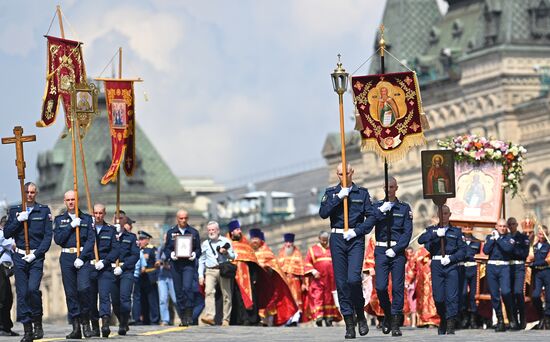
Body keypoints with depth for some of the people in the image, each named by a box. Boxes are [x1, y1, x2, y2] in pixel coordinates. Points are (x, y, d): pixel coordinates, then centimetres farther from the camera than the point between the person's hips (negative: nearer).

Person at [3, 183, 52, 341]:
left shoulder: (44, 211, 5)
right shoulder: (14, 211, 12)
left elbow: (48, 237, 1)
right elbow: (6, 233, 5)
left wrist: (35, 254, -9)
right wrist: (18, 220, -9)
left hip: (36, 257, -2)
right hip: (19, 257, 2)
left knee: (33, 289, -20)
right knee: (22, 293, -2)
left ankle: (38, 322, -1)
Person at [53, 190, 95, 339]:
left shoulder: (87, 219, 9)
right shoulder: (59, 219, 13)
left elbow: (91, 240, 0)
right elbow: (58, 239, 0)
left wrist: (81, 258, -11)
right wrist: (71, 226, -8)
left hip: (84, 257, -2)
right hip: (66, 258, 2)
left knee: (84, 288, -20)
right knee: (70, 293, -1)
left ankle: (86, 321, -3)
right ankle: (76, 328, 2)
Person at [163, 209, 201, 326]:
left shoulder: (194, 232, 9)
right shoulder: (171, 232, 11)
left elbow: (198, 249, 11)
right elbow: (166, 248, 11)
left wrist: (195, 254, -10)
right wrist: (171, 254, -9)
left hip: (189, 264, -2)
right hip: (175, 264, 2)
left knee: (187, 287, -22)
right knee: (178, 291, 4)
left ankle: (189, 314, -13)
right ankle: (183, 318, 11)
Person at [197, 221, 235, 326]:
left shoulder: (225, 241, 10)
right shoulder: (205, 244, 17)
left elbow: (233, 256, 10)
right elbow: (201, 260, 19)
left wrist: (226, 253, -11)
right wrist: (201, 275, 10)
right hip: (210, 271, 1)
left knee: (226, 295, -2)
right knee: (209, 291, -20)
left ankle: (226, 320, 5)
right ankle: (209, 316, -32)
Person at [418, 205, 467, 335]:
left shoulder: (456, 231, 13)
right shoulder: (432, 230, 15)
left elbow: (462, 250, 6)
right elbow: (421, 240, -4)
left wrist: (451, 258, -9)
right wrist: (435, 234, -17)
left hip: (451, 266, -1)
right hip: (436, 265, 1)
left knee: (452, 297, -11)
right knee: (438, 297, -1)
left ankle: (450, 327, -9)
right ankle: (443, 319, 23)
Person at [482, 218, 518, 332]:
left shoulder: (509, 238, 8)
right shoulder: (490, 237, 13)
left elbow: (508, 248, -12)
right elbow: (485, 250, 0)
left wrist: (498, 238, -8)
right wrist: (492, 239, -4)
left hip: (504, 267, -2)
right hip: (491, 267, 2)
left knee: (505, 292, -20)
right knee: (494, 295, 0)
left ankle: (511, 317, -2)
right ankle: (500, 320, 6)